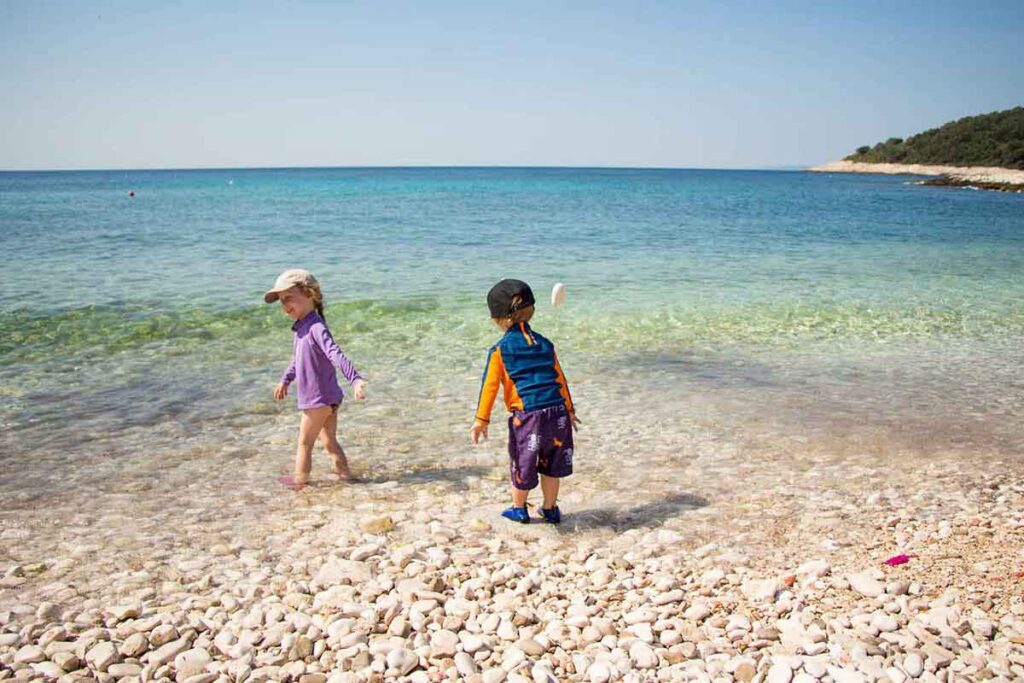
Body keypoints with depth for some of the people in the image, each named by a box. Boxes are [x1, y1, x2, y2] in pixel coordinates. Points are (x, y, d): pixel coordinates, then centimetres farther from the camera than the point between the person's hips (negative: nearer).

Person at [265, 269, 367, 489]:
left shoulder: (316, 327, -21)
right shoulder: (302, 328, 9)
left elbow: (336, 355, -34)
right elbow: (297, 360, 26)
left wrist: (355, 379, -45)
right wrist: (285, 380, 36)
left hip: (319, 398, -9)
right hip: (327, 398, 9)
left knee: (305, 441, 7)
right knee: (329, 441, 17)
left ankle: (300, 478, 20)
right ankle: (344, 472, 24)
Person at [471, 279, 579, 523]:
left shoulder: (500, 350, -1)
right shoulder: (545, 344, 13)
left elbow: (490, 385, -3)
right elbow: (560, 379, 17)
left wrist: (481, 419, 2)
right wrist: (569, 410, 25)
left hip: (528, 415, -4)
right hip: (558, 411, 4)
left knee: (522, 464, 15)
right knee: (551, 464, 20)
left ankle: (519, 509, 31)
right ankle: (550, 509, 30)